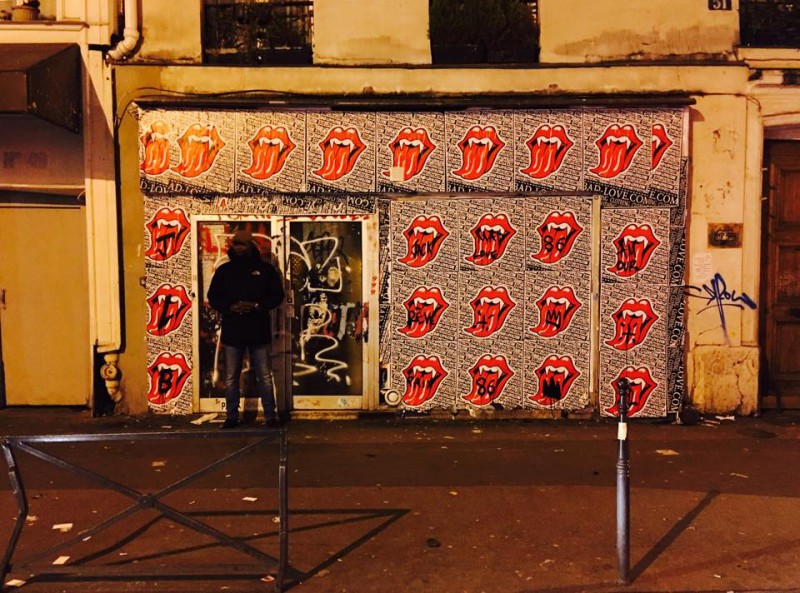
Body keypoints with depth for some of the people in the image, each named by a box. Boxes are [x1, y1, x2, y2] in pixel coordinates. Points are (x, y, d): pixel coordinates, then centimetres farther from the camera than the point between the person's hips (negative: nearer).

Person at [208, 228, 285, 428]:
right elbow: (213, 297, 8)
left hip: (258, 330, -2)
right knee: (231, 378, 7)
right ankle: (231, 417, 17)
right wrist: (230, 307, -12)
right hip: (232, 331, 2)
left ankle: (270, 416, 12)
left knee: (264, 377, 4)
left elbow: (277, 295, 2)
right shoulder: (224, 270, 8)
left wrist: (256, 306, -14)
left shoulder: (265, 269, 4)